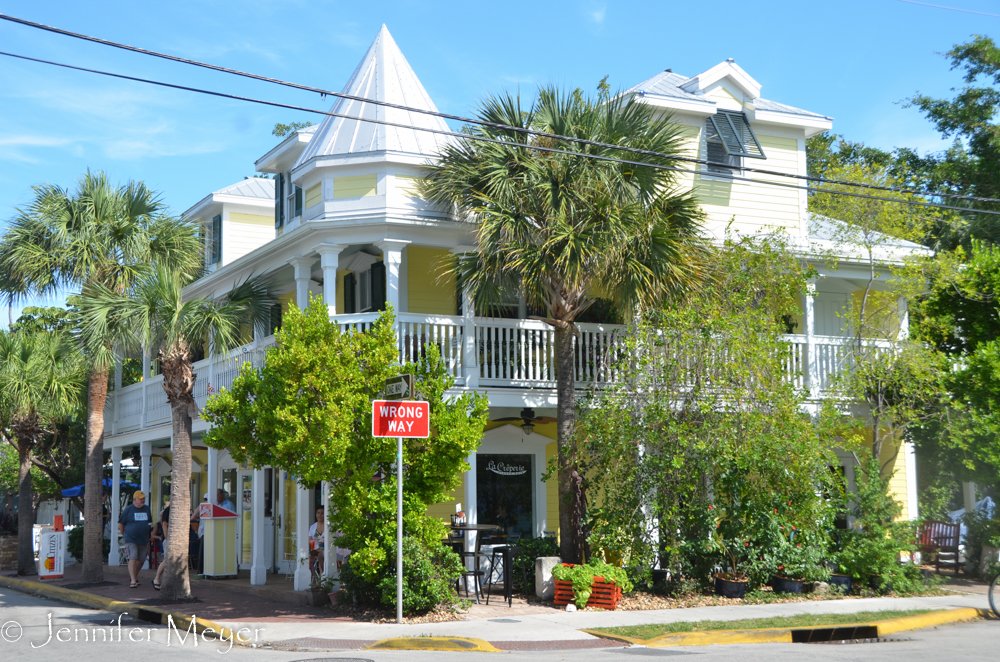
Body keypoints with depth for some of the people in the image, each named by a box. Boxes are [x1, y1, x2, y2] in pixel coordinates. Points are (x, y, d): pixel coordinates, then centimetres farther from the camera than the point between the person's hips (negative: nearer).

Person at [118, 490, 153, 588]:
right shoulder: (128, 509, -4)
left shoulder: (147, 509, 8)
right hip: (131, 539, -5)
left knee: (140, 560, 10)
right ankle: (133, 581, -20)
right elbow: (120, 524, 3)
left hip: (143, 540, 5)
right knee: (133, 558, -16)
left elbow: (150, 522, 20)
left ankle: (134, 575, 34)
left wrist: (149, 535, 17)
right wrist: (124, 535, 7)